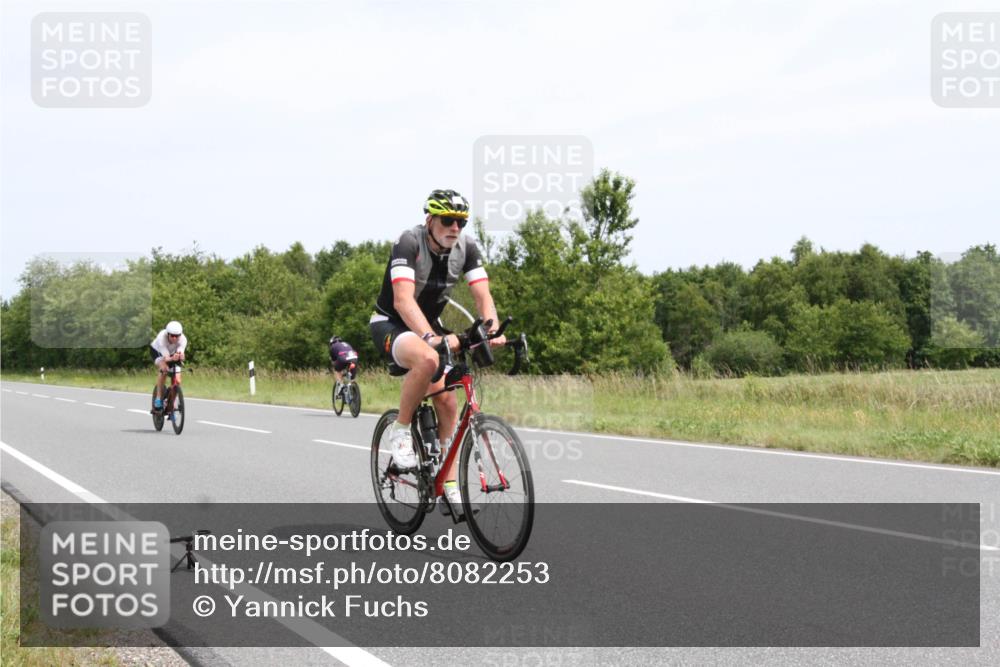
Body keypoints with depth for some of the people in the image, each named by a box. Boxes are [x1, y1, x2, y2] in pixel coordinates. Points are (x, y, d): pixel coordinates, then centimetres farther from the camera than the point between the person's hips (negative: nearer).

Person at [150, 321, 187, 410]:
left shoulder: (183, 339, -33)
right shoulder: (162, 337, -39)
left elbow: (181, 353, -45)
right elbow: (166, 358, -44)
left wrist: (180, 356, -69)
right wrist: (172, 358, -66)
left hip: (172, 353, 3)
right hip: (157, 352, -3)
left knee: (177, 381, -13)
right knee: (164, 369, -34)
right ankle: (159, 398, -23)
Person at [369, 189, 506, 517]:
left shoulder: (466, 247, -10)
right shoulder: (409, 243, -26)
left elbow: (482, 296, -17)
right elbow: (403, 299, -38)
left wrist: (494, 330, -38)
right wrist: (431, 338, -53)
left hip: (429, 325, 6)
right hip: (390, 323, -6)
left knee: (447, 401, -5)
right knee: (427, 359, -38)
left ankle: (449, 488, 3)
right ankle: (401, 430, -16)